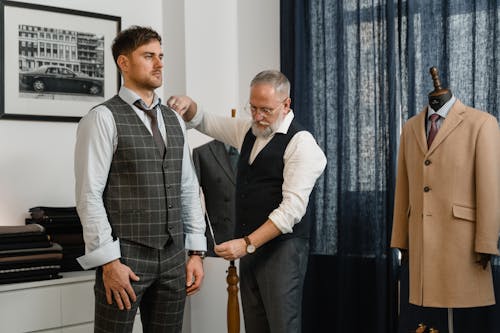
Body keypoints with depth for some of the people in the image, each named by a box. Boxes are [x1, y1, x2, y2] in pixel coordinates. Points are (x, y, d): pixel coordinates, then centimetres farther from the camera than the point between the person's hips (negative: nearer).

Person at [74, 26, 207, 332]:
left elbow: (189, 190, 14)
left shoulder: (174, 120, 13)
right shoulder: (104, 118, -7)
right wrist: (109, 262, -15)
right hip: (125, 256, -5)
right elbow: (89, 195, -11)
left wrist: (196, 252, 8)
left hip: (173, 256, 6)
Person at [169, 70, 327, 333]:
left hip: (282, 248, -7)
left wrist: (247, 243, -22)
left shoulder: (300, 142, -12)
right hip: (250, 246, 7)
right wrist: (188, 105, -1)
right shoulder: (248, 130, 12)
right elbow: (205, 122, 23)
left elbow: (292, 208, -19)